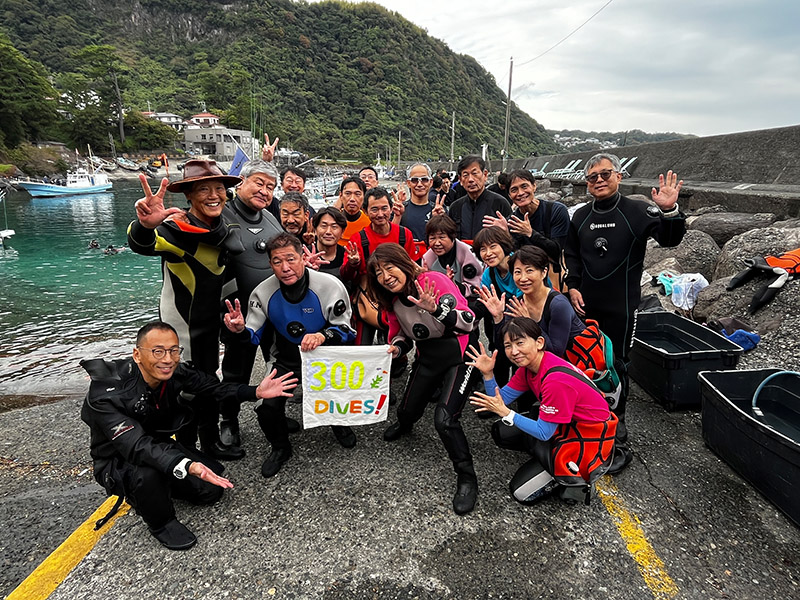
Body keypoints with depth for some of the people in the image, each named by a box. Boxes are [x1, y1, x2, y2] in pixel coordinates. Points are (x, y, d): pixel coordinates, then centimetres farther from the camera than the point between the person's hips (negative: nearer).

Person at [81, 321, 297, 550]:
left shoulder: (177, 374, -18)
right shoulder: (107, 393, -32)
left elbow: (216, 388, -6)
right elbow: (136, 446, -43)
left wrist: (257, 392, -24)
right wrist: (186, 466, -59)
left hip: (160, 446, 5)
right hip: (118, 461, -5)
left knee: (212, 489, -3)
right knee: (147, 474, -37)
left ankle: (157, 487, 20)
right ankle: (161, 524, -6)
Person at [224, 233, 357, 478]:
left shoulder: (330, 286, -20)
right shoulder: (263, 292, -12)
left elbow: (346, 330, -15)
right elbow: (253, 336, -5)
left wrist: (323, 336, -36)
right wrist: (241, 330, -29)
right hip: (287, 359, 2)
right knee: (267, 408, -15)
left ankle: (339, 424, 22)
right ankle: (280, 448, 20)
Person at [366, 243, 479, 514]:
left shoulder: (434, 281, -23)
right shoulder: (391, 300, -1)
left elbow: (468, 322, -29)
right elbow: (401, 334, 12)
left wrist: (434, 308, -44)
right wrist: (396, 348, -11)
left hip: (457, 354, -6)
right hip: (427, 357, 6)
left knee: (444, 419, -21)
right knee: (406, 410, 15)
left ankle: (467, 479, 2)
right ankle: (404, 424, 56)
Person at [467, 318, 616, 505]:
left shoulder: (556, 380, -31)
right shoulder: (528, 365, -6)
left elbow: (544, 433, -24)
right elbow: (502, 399, -3)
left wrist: (506, 413, -26)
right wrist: (488, 374, -18)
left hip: (590, 440, -9)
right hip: (566, 425, 9)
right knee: (501, 432, 6)